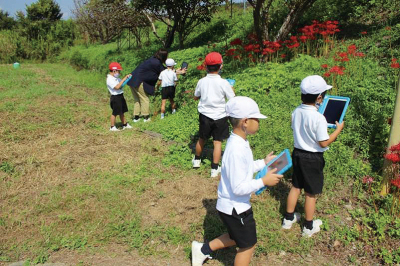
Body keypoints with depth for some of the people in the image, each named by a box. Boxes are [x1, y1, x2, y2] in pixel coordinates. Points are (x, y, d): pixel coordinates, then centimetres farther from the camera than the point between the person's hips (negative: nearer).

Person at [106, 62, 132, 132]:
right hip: (115, 97, -9)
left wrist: (127, 77, 2)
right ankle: (112, 127, 11)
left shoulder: (116, 78, 11)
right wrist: (124, 79, -24)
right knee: (115, 113, 0)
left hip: (120, 96, 9)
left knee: (121, 112, 17)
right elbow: (117, 87, -29)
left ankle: (125, 125, 27)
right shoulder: (110, 79, -18)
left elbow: (122, 83, 19)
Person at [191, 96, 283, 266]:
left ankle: (203, 249, 37)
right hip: (235, 208, -9)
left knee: (237, 237, 29)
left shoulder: (239, 142, -1)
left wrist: (263, 163, 10)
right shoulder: (237, 150, -32)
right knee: (248, 245, 13)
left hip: (232, 205, 9)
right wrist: (264, 181, -21)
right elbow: (239, 187, -29)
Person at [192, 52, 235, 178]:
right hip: (219, 116, -3)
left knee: (202, 139, 20)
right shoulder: (224, 83, -15)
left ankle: (196, 160, 39)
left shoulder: (201, 82, -6)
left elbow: (196, 97, 8)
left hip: (205, 115, 3)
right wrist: (231, 90, 9)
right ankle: (214, 169, 10)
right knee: (217, 142, 7)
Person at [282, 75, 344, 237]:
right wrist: (338, 129, -7)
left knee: (296, 187, 21)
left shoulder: (296, 112, -5)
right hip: (313, 158, -6)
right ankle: (309, 227, 27)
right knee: (311, 194, 11)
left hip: (298, 153, 6)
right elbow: (324, 143, -20)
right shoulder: (319, 118, -25)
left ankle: (288, 219, 34)